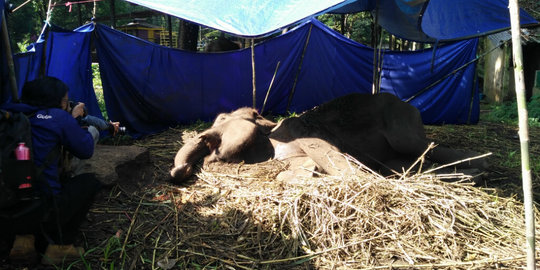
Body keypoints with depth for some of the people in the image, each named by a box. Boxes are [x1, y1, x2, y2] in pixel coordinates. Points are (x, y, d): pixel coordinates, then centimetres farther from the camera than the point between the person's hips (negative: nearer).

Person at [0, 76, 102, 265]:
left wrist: (71, 118, 29)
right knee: (89, 181, 16)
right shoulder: (58, 117, -6)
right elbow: (86, 151, 6)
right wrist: (91, 129, 26)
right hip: (36, 213, -6)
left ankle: (24, 239, 17)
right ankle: (60, 247, 11)